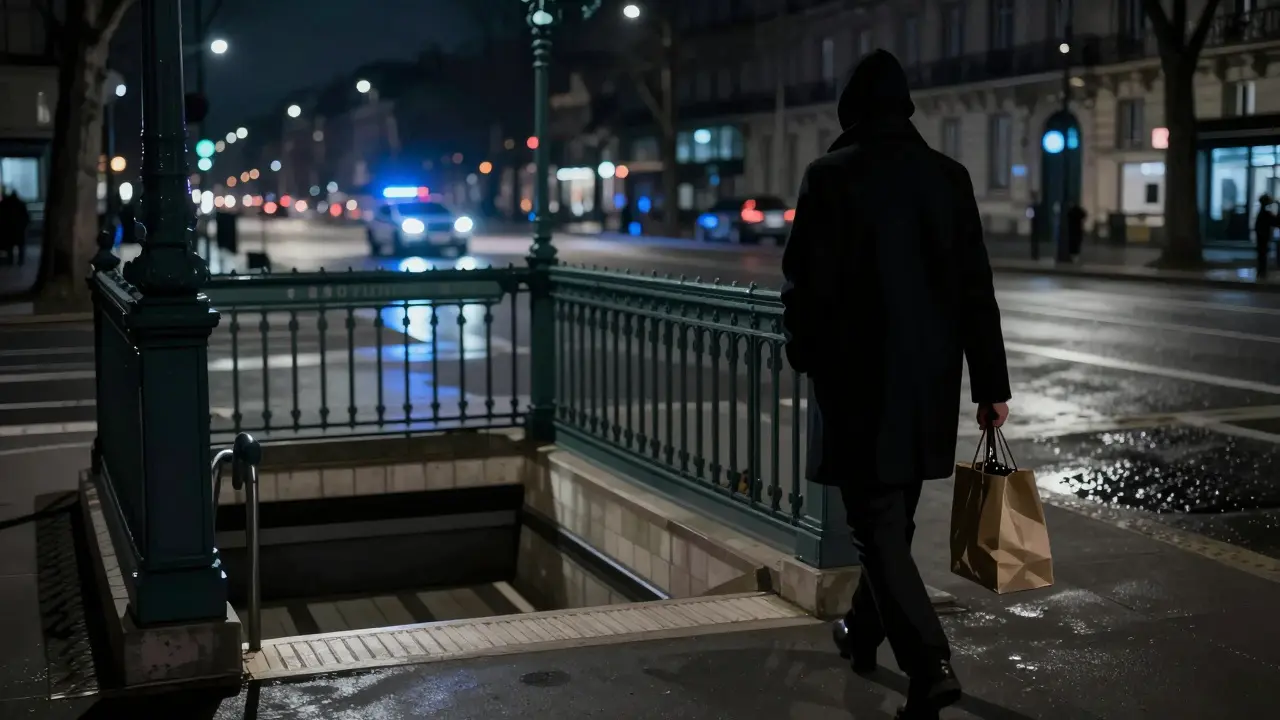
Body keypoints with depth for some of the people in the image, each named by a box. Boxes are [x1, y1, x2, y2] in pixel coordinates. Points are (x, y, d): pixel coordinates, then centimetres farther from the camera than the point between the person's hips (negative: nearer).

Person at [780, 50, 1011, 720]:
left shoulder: (830, 175, -9)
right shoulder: (948, 175, 3)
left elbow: (805, 280, -8)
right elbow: (976, 286, 2)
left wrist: (803, 351, 10)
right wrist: (991, 382, 6)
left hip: (857, 375, -5)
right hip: (929, 375, 5)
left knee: (878, 521, -1)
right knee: (893, 513, 20)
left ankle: (929, 663, -13)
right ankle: (866, 630, 37)